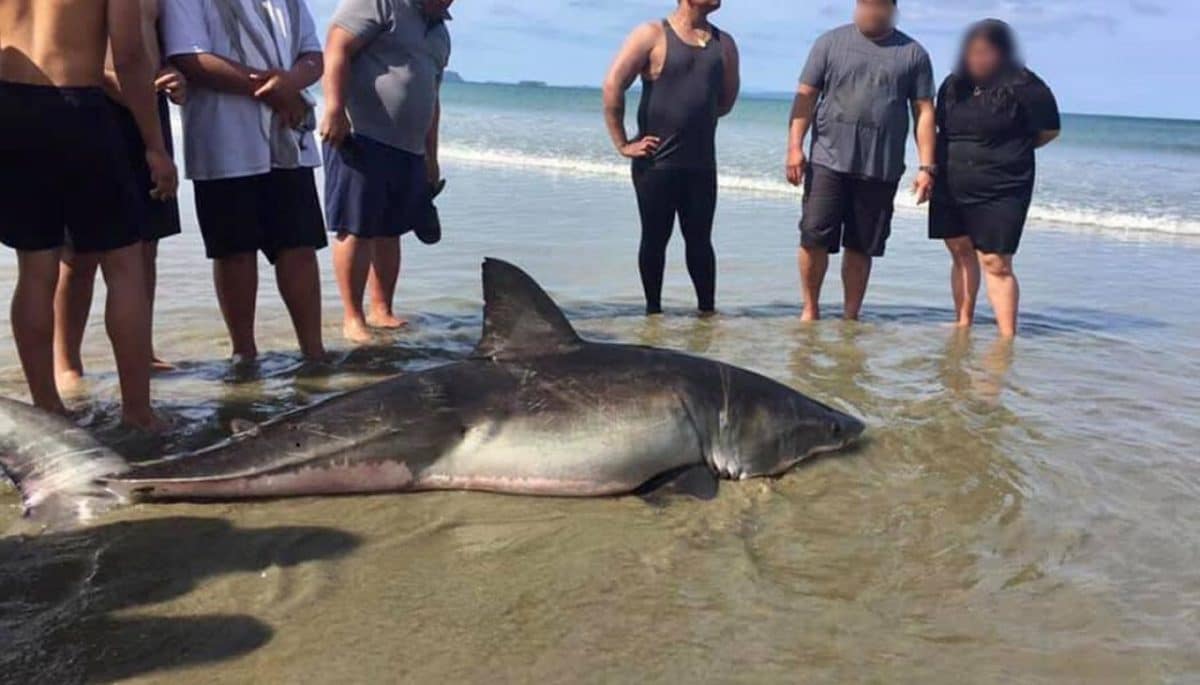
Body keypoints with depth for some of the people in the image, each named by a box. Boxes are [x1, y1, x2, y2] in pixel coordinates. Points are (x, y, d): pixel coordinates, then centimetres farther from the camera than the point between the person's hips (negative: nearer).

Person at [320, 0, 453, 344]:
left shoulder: (440, 31, 22)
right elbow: (337, 48, -12)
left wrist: (431, 155, 24)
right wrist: (334, 109, -22)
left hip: (409, 149, 8)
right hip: (362, 138, -8)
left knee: (390, 232, 10)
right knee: (356, 231, -5)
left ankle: (382, 311, 17)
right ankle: (353, 317, 1)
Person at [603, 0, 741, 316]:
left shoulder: (724, 44, 10)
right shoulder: (652, 35, -4)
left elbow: (727, 99, 20)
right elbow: (613, 86, -9)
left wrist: (695, 118, 10)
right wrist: (622, 143, -10)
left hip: (702, 162, 4)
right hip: (656, 161, -4)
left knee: (700, 240, 8)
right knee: (655, 238, 5)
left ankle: (708, 309, 15)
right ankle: (653, 309, 16)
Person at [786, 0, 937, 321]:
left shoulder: (913, 54, 9)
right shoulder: (830, 43, 7)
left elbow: (924, 113, 7)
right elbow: (806, 97, 4)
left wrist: (926, 167, 0)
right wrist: (795, 146, -8)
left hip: (881, 170, 1)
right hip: (829, 161, -1)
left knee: (861, 248, 6)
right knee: (814, 238, -5)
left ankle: (851, 316, 17)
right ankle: (810, 309, 11)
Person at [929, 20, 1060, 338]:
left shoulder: (1025, 87, -8)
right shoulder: (954, 84, 8)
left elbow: (1050, 131, 1)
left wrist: (1010, 152, 6)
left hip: (1000, 191, -5)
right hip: (951, 188, 6)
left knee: (996, 263, -6)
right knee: (961, 253, 12)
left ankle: (1008, 337, 0)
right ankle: (963, 324, 22)